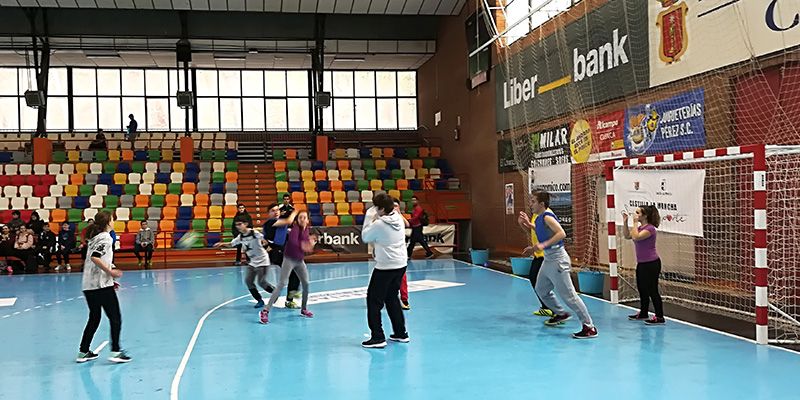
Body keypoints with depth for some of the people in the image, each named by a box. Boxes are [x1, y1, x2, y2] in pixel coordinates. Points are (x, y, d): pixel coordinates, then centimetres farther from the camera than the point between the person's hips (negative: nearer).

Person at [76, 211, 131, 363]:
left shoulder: (94, 238, 17)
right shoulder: (106, 238, -9)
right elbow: (95, 257, -23)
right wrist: (110, 271, -17)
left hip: (88, 286, 9)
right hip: (102, 285, -9)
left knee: (94, 318, 17)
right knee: (115, 318, -1)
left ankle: (83, 352, 19)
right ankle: (115, 352, -5)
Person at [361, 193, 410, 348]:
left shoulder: (379, 224, -19)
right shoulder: (399, 218, 3)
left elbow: (365, 237, -3)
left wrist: (370, 219, 3)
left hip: (385, 267, -8)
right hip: (401, 264, 8)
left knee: (373, 300, 2)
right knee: (392, 298, 21)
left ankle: (377, 338, 0)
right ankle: (401, 333, 26)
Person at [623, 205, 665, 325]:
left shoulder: (650, 228, -17)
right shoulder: (640, 227, 10)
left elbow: (636, 237, -29)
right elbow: (627, 236, 16)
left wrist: (635, 223, -20)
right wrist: (625, 222, 7)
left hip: (651, 264, -10)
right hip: (641, 263, 10)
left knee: (652, 290, -5)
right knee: (642, 289, 19)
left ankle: (660, 317, 2)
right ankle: (643, 313, 33)